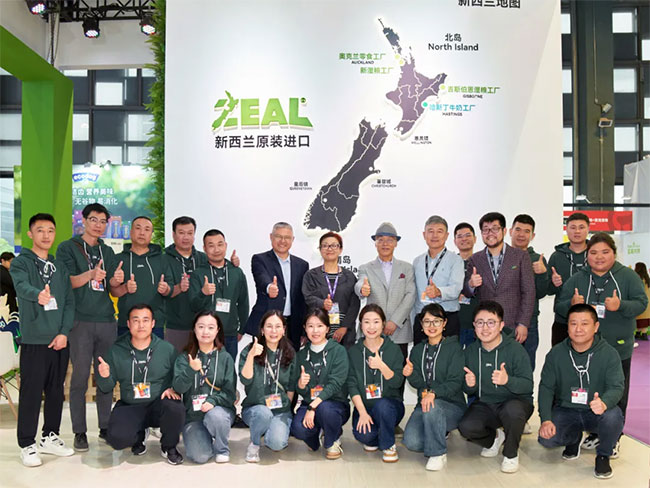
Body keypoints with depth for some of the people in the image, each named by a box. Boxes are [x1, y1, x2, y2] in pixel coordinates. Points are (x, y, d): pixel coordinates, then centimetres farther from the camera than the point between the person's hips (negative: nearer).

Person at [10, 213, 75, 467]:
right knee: (31, 392, 0)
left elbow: (69, 301, 10)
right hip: (35, 340, -5)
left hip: (60, 340, 5)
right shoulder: (21, 263, -2)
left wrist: (64, 332, -4)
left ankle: (50, 437, 26)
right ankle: (27, 444, 11)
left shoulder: (60, 266, 13)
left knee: (56, 391, 12)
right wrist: (38, 294, -47)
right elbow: (22, 286, -24)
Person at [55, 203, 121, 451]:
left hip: (107, 320, 4)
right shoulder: (67, 248, 3)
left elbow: (112, 287, 15)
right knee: (80, 376, -3)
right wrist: (91, 275, -24)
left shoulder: (107, 251, 16)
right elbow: (67, 282, -6)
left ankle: (105, 427, 17)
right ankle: (79, 432, 5)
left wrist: (117, 280, -8)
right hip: (81, 321, -4)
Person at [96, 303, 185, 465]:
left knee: (175, 409, -34)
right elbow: (107, 388, 6)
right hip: (129, 407, 1)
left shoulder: (167, 349, 0)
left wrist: (173, 389, -16)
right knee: (116, 438, -27)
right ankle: (139, 436, 15)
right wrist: (104, 377, -16)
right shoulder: (117, 350, 2)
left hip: (159, 404, -1)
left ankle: (168, 446, 1)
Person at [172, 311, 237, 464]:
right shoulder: (184, 358, 5)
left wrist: (213, 401, -21)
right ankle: (205, 439, 15)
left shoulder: (225, 358, 3)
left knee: (215, 416, -36)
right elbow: (178, 387, -9)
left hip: (219, 409, 0)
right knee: (200, 456, -21)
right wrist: (191, 370, -27)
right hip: (192, 414, 0)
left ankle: (222, 449, -5)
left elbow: (230, 392, -3)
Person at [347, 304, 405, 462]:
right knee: (362, 435, -29)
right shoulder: (353, 352, 3)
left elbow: (397, 382, -9)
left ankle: (389, 446, -8)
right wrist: (362, 412, -16)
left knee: (382, 405, -36)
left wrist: (381, 366, -28)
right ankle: (373, 439, 11)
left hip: (390, 404, 0)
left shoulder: (394, 349, 0)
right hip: (363, 406, 1)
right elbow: (352, 384, -3)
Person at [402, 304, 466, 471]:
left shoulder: (454, 348, -3)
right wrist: (411, 375, -18)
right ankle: (438, 434, 13)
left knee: (432, 406, -38)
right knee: (411, 442, -21)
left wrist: (434, 393, -31)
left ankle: (438, 454, -16)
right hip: (424, 402, 4)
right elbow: (419, 384, 5)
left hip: (452, 405, -4)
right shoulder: (417, 350, 12)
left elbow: (455, 382, -13)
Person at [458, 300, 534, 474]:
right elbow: (469, 391, 8)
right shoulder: (470, 351, 2)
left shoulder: (515, 349, -12)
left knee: (512, 410, -39)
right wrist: (469, 385, -17)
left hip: (515, 402, -3)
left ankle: (511, 454, -6)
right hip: (484, 404, 4)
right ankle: (494, 438, 13)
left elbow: (528, 385, -15)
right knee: (466, 427, -25)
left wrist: (508, 380, -35)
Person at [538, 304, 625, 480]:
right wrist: (545, 419, -17)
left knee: (613, 417, -35)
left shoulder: (609, 354, -8)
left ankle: (603, 455, -1)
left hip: (597, 412, -1)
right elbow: (546, 387, -3)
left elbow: (616, 387, -17)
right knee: (546, 439, -24)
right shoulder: (556, 353, -3)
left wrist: (604, 403, -42)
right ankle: (574, 437, 16)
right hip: (566, 410, 2)